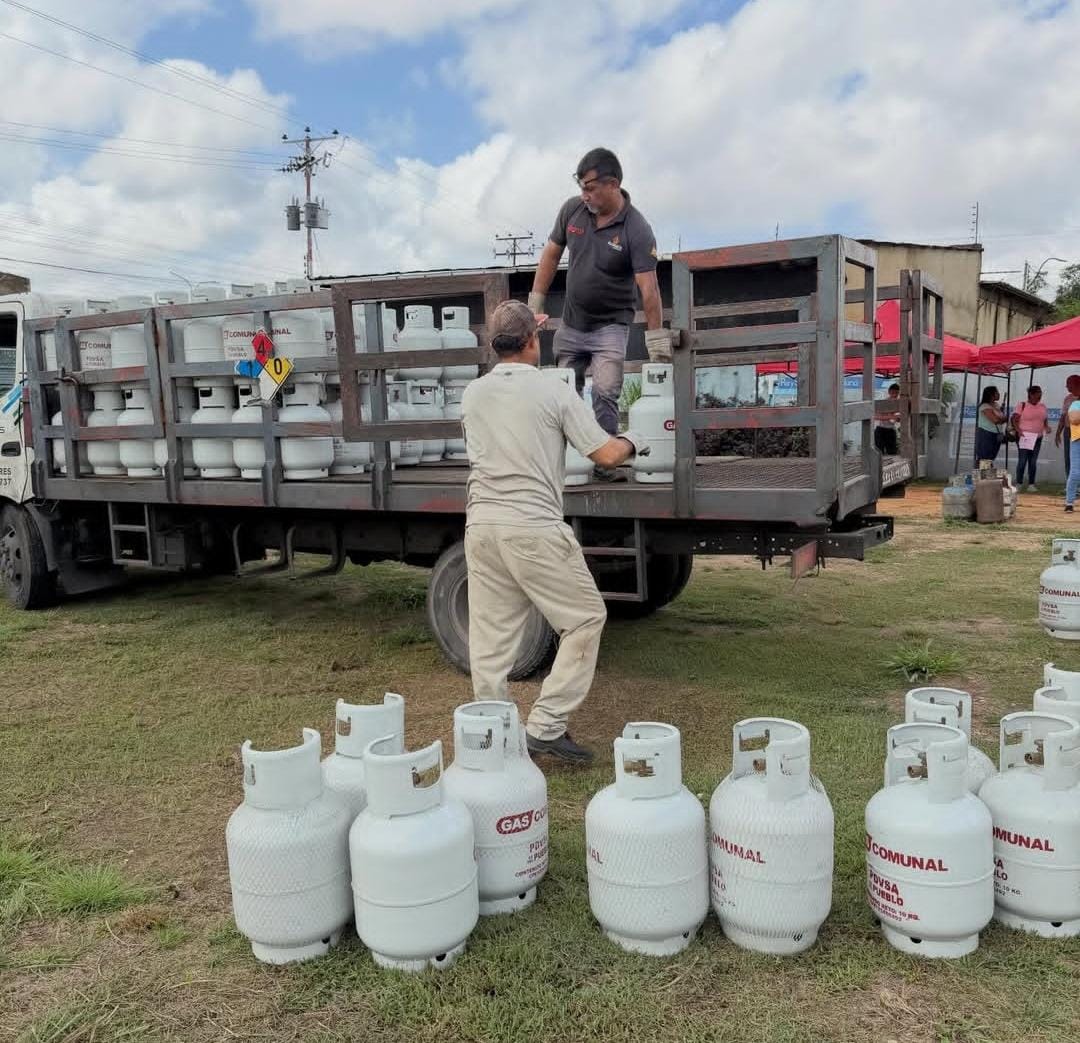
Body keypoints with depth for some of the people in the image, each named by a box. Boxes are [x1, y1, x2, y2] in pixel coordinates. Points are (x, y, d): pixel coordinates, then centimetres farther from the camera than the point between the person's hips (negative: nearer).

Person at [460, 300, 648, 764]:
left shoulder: (472, 394, 10)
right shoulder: (553, 391, -4)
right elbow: (606, 455, -3)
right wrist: (631, 443, 20)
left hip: (480, 525, 6)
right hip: (534, 529, -5)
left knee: (490, 634, 11)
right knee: (585, 617, 8)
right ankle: (545, 725, 4)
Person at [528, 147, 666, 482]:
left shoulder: (637, 230, -18)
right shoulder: (572, 209, -4)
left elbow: (648, 287, -23)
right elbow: (551, 255, 7)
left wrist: (656, 338, -27)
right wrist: (535, 304, 4)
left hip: (610, 325, -5)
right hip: (570, 324, 5)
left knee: (605, 394, -15)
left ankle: (604, 461, -6)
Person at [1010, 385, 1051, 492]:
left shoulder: (1042, 407, 10)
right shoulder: (1022, 406, -5)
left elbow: (1045, 420, 20)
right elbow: (1013, 419, -8)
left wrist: (1047, 427, -1)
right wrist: (1018, 430, -21)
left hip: (1037, 438, 5)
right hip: (1024, 437, -5)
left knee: (1033, 461, 7)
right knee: (1022, 460, -7)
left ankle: (1031, 484, 10)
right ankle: (1019, 484, 1)